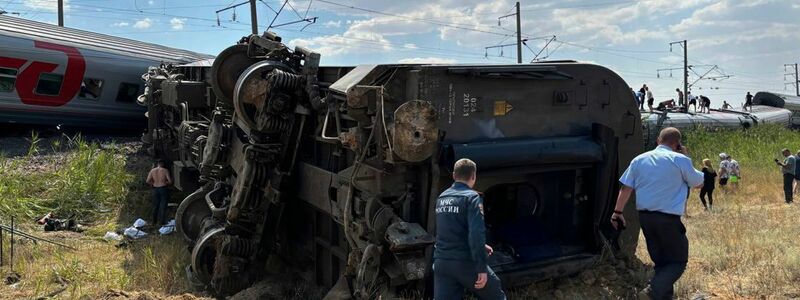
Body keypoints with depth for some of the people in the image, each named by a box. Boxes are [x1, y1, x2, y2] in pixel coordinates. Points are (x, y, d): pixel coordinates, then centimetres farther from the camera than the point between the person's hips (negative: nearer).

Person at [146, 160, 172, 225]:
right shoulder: (165, 170, -9)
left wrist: (154, 184, 14)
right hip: (163, 188, -4)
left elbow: (148, 181, -2)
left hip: (155, 189, 4)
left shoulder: (152, 170, 2)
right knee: (163, 205, 2)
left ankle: (154, 221, 21)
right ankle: (162, 221, 2)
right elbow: (170, 181, -13)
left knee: (155, 205, 14)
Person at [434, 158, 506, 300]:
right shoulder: (471, 197, -10)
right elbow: (476, 233, -21)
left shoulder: (441, 198, 13)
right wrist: (482, 268, -19)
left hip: (441, 262, 6)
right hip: (465, 262, -6)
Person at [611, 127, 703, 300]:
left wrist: (618, 212, 10)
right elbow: (699, 183, 8)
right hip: (668, 218, -5)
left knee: (660, 260, 18)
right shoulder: (680, 160, -6)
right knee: (678, 260, 5)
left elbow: (625, 188, 5)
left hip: (645, 216, 5)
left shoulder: (639, 160, 7)